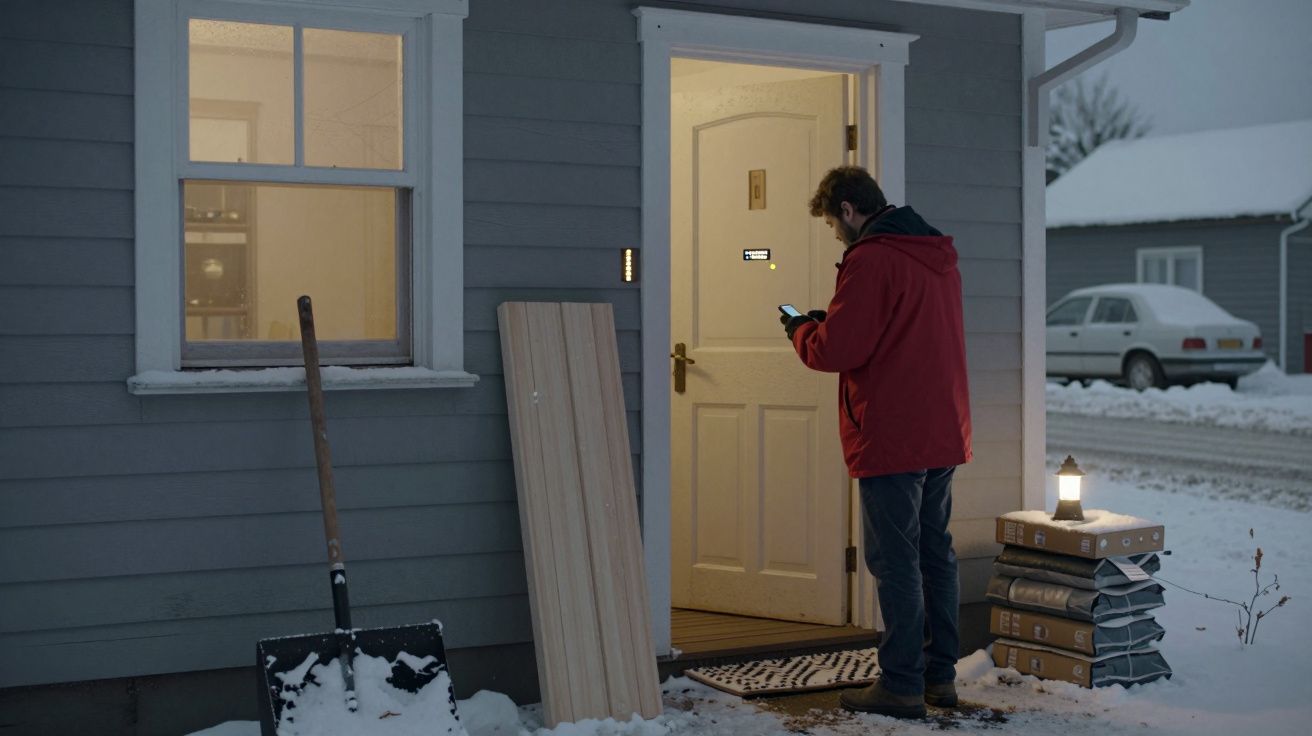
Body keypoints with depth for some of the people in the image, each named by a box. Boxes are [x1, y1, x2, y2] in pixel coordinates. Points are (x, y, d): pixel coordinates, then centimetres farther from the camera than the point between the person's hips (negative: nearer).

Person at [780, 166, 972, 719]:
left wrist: (800, 329, 3)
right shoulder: (937, 254, 15)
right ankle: (940, 674, 21)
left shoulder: (870, 259, -14)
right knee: (936, 553, 14)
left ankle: (901, 685, 2)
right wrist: (829, 322, 15)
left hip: (893, 439, -9)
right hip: (944, 434, 9)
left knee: (895, 561, -3)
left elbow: (836, 350, -18)